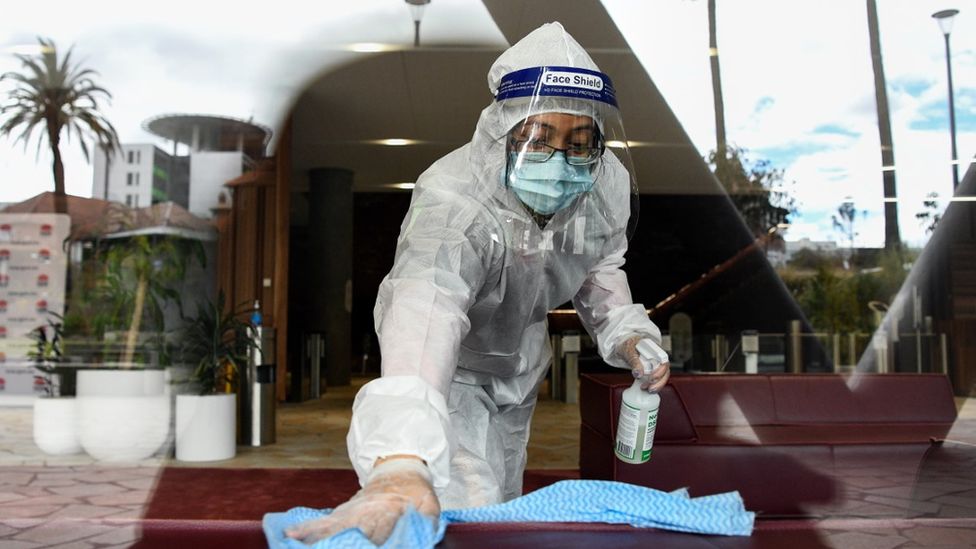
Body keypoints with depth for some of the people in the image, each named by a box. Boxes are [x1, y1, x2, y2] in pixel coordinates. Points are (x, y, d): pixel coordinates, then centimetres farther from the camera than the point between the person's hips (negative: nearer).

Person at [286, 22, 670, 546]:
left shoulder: (606, 184, -20)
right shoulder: (452, 206, -41)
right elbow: (426, 309, -61)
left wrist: (627, 334, -16)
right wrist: (401, 466, -77)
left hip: (518, 369, 6)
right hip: (453, 370, -6)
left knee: (503, 503, 20)